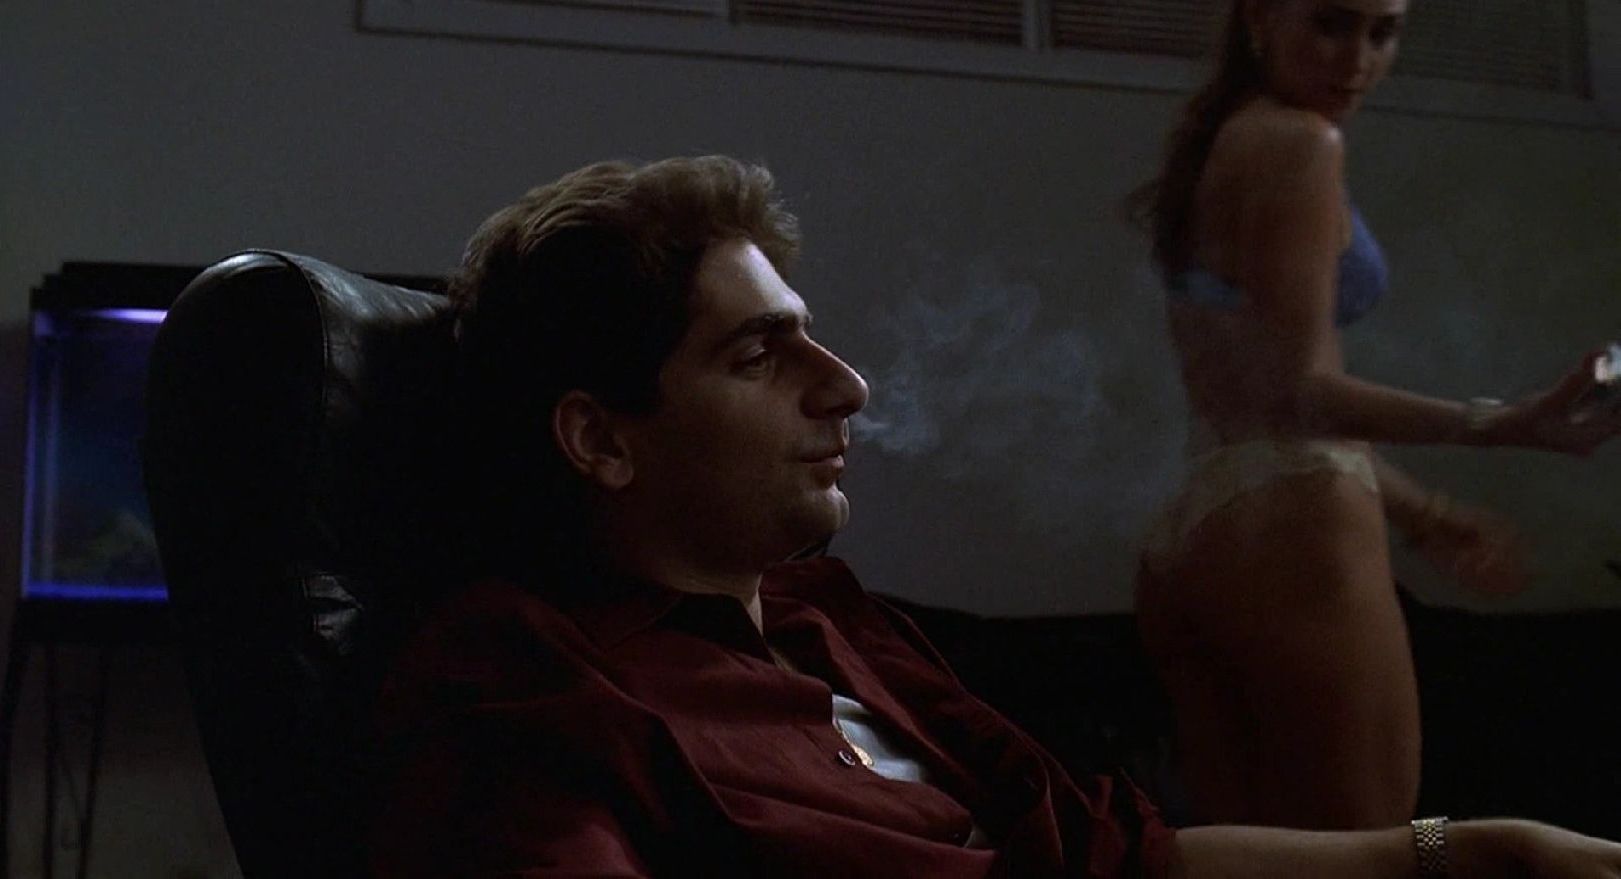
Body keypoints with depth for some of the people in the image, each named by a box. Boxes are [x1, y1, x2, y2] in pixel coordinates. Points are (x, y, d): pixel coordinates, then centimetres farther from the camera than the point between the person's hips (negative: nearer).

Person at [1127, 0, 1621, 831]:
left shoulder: (1219, 145, 21)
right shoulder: (1298, 142, -8)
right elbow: (1297, 390, -16)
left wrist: (1420, 511, 28)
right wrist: (1504, 425, -23)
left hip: (1194, 540, 10)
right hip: (1289, 537, -10)